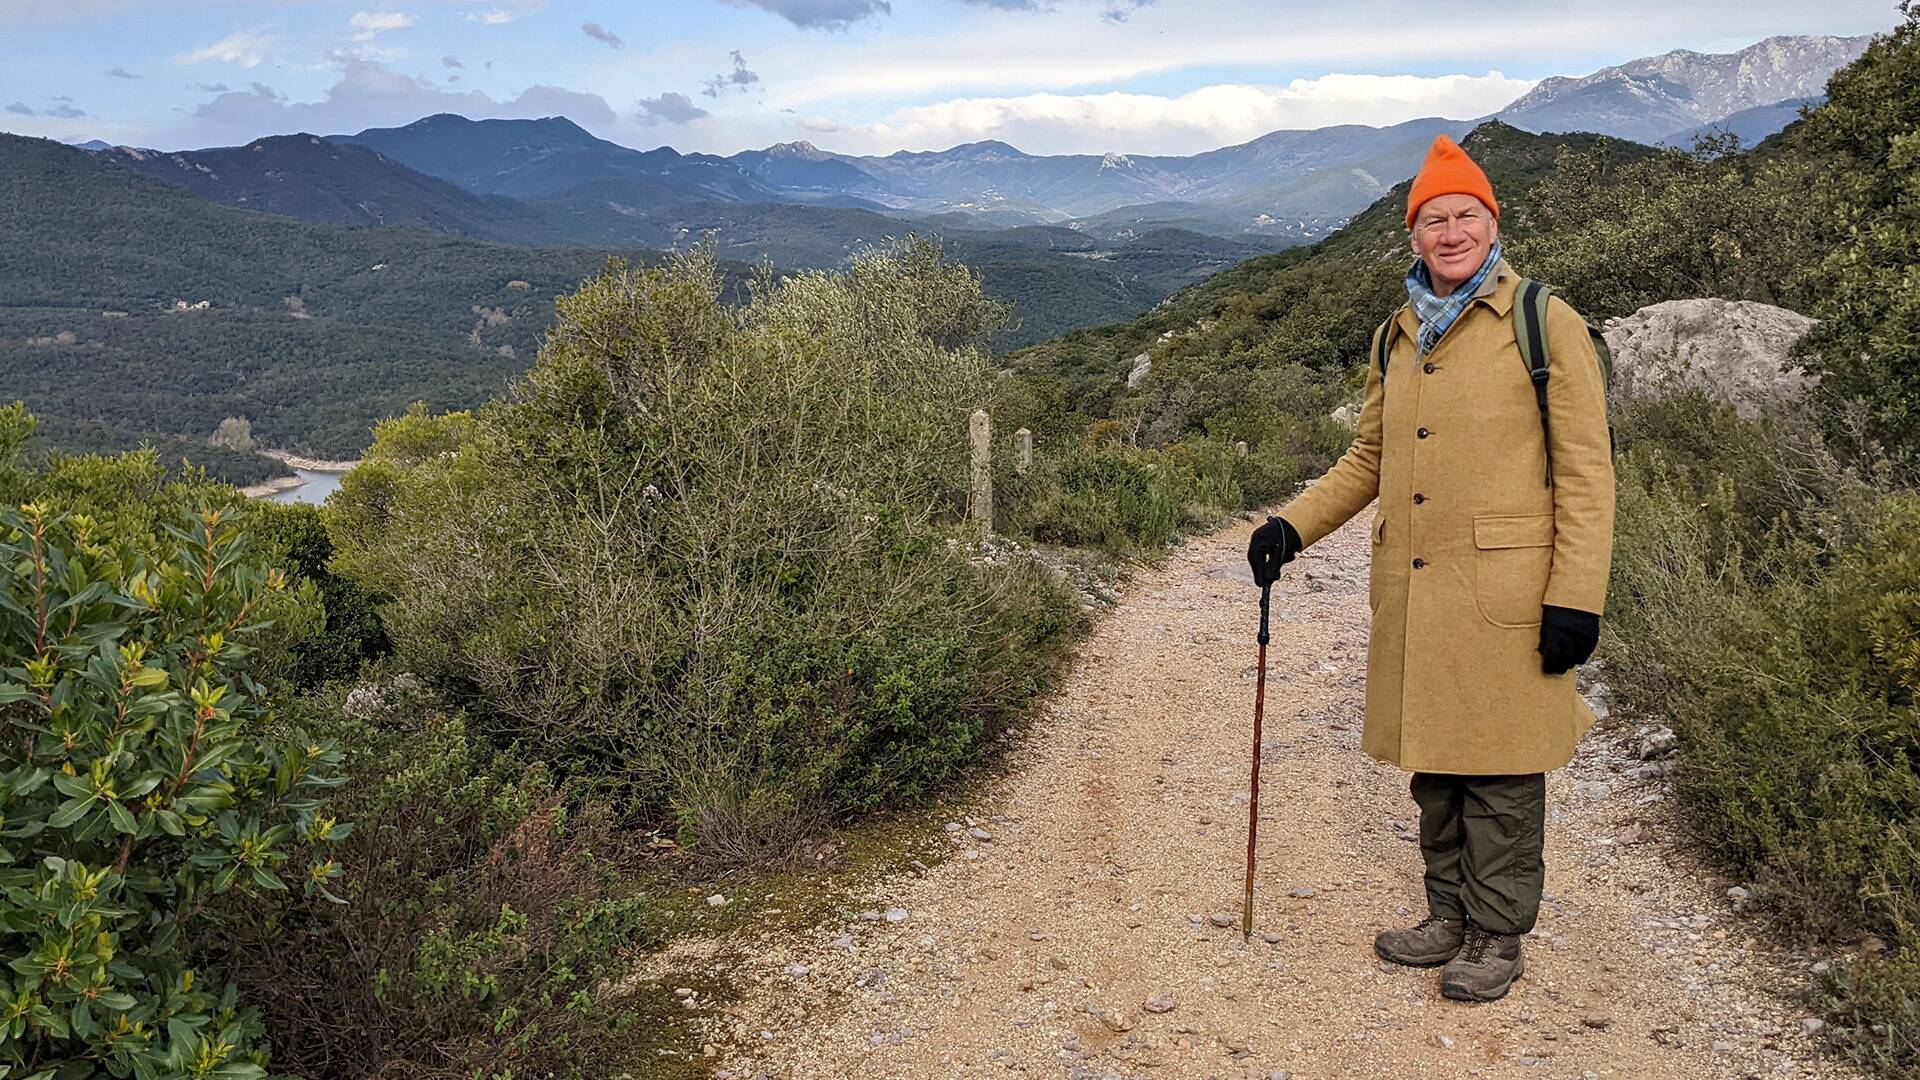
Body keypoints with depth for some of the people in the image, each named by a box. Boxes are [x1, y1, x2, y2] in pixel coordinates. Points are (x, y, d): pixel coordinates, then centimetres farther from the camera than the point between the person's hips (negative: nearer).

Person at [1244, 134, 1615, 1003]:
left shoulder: (1545, 323, -4)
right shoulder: (1395, 337, 13)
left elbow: (1585, 469, -7)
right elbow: (1368, 458, 20)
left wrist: (1576, 597, -12)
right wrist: (1294, 524, 7)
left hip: (1500, 590, -5)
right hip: (1409, 590, 6)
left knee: (1499, 768, 2)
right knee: (1433, 762, 14)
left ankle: (1498, 936, 18)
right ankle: (1450, 915, 29)